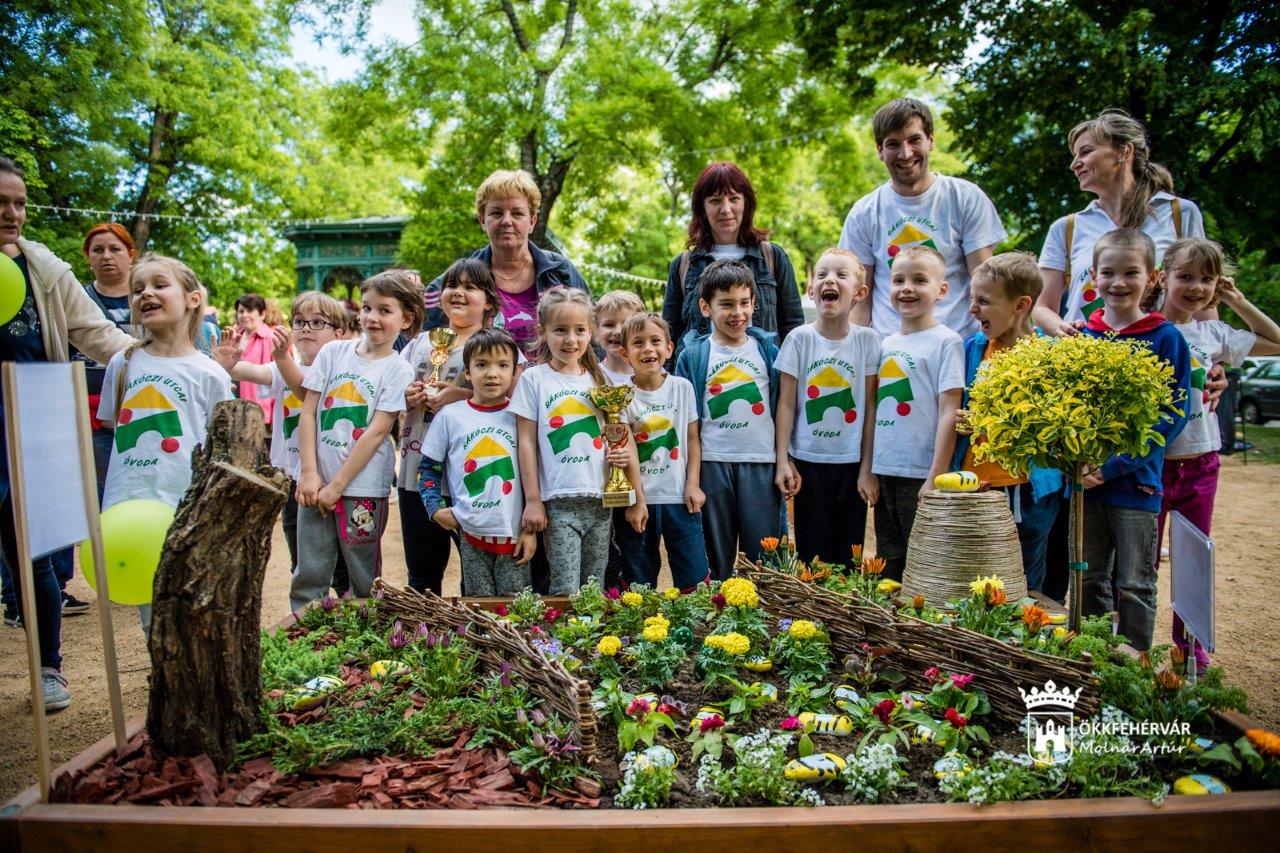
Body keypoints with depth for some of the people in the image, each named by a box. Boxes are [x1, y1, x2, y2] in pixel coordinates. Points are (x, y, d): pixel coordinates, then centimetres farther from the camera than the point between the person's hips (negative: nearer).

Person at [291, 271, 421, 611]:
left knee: (364, 581, 8)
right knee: (308, 577, 8)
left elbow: (376, 432, -9)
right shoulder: (333, 351, 6)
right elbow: (308, 413, 4)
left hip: (363, 485, -3)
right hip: (316, 480, 3)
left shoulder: (399, 370, -3)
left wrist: (337, 485, -12)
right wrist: (309, 473, -5)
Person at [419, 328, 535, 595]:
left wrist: (531, 528, -1)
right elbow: (428, 468, 9)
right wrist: (435, 507, -4)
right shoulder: (449, 416, 1)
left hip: (515, 533, 0)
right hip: (471, 533, 0)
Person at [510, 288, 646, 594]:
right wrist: (532, 500, -5)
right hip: (559, 503, -3)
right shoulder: (534, 379, 0)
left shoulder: (600, 379, 9)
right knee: (566, 592, -3)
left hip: (601, 500, 4)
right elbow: (527, 442, -1)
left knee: (595, 589, 11)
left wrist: (638, 498, 7)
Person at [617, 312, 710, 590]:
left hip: (679, 497, 1)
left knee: (695, 578, 4)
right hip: (638, 500, -1)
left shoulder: (682, 387, 2)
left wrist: (693, 484, -2)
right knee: (639, 584, 9)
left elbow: (692, 439, 7)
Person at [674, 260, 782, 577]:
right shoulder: (692, 356, 3)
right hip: (712, 463, 0)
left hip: (761, 461, 1)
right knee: (716, 557, 11)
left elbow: (782, 406, 9)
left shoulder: (768, 348, 7)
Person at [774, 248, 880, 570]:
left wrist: (868, 465, -1)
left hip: (852, 461, 1)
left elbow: (870, 405, 1)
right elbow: (786, 403, -3)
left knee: (849, 554, 8)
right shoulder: (799, 339, -4)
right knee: (812, 553, 5)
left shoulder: (867, 340, -2)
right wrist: (782, 460, -6)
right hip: (808, 460, -1)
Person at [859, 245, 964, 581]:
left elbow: (948, 413, -10)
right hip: (883, 474, 6)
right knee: (888, 565, 15)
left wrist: (936, 477, -15)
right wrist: (866, 469, 10)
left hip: (922, 476, -6)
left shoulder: (946, 341, -5)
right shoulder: (885, 345, 12)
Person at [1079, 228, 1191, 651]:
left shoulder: (1166, 338, -4)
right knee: (1089, 583, 14)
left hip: (1135, 481, -3)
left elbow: (1173, 413, -8)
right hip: (1084, 479, 3)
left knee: (1134, 587, 7)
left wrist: (1114, 465, -17)